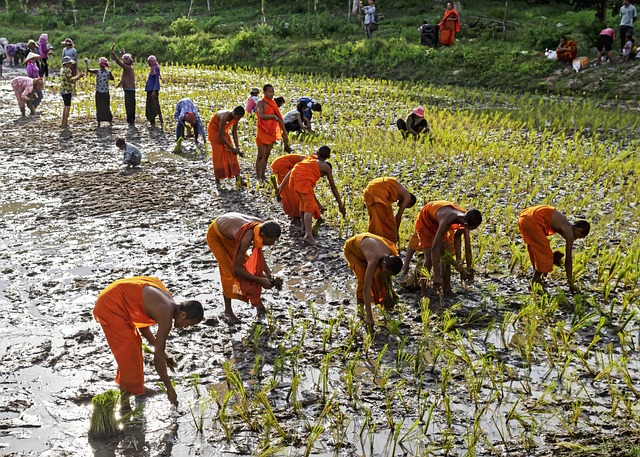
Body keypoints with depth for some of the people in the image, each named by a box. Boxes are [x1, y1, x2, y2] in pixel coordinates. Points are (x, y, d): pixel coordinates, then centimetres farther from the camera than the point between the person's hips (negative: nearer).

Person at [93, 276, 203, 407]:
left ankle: (135, 387, 29)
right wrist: (170, 388, -12)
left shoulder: (168, 303, 6)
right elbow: (158, 358, -18)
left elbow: (142, 323, 20)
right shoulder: (166, 316, -21)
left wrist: (160, 350, 21)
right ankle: (129, 394, 1)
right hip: (110, 305, -10)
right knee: (129, 351, -5)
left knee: (134, 344, 18)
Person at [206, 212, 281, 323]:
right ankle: (228, 310, 3)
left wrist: (268, 273, -11)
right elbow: (236, 268, -34)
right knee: (228, 270, -11)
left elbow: (258, 253, -3)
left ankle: (257, 302, 15)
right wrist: (260, 281, -28)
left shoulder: (262, 226, -23)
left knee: (248, 265, 2)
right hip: (216, 235, -7)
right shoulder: (246, 238, -45)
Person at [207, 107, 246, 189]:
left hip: (224, 131, 7)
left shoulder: (235, 117, -16)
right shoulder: (225, 117, -37)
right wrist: (231, 148, -29)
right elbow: (220, 135, -33)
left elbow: (234, 132, -5)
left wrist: (237, 147, -13)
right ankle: (217, 181, -2)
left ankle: (238, 179, -2)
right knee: (218, 156, -9)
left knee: (231, 155, -1)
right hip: (214, 130, -7)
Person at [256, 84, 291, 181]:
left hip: (272, 132, 7)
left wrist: (284, 133, 9)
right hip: (263, 132, -7)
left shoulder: (273, 104, 13)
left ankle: (263, 176, 16)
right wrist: (273, 116, -18)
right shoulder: (261, 103, -8)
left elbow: (279, 119, 13)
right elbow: (261, 115, -25)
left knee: (267, 155, 10)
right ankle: (258, 176, -1)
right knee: (261, 155, -5)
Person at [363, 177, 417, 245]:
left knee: (375, 220, 19)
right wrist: (396, 232, 18)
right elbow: (398, 216, 8)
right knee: (387, 221, 4)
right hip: (379, 191, -8)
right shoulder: (407, 196, 14)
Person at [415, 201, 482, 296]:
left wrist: (469, 268, -9)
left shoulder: (465, 218, -25)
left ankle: (447, 290, 9)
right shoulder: (447, 220, -44)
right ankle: (423, 293, -10)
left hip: (438, 221, 7)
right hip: (425, 221, -7)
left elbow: (467, 246, -12)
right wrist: (436, 276, -47)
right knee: (429, 256, -16)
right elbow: (435, 248, -46)